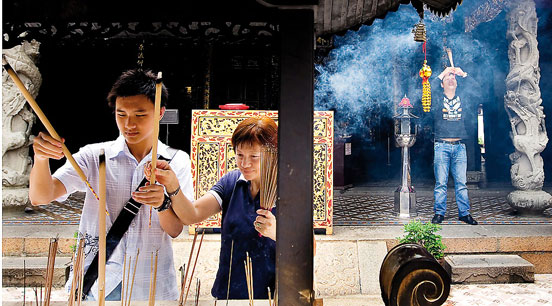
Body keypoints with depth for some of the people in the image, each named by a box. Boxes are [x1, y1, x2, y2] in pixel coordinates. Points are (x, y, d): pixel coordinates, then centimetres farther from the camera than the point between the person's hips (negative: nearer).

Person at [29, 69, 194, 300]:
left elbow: (175, 230, -3)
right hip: (95, 283, 0)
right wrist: (41, 157, -29)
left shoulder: (177, 161, -1)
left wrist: (163, 204, -24)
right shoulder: (94, 156, -1)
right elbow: (40, 197, -11)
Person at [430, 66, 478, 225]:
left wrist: (463, 74, 3)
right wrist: (443, 73, -3)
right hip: (441, 146, -2)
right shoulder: (437, 101, 8)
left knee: (461, 182, 2)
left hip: (459, 147, 2)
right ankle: (439, 213, 6)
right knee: (440, 182, -1)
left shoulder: (463, 101, 14)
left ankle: (464, 213, 8)